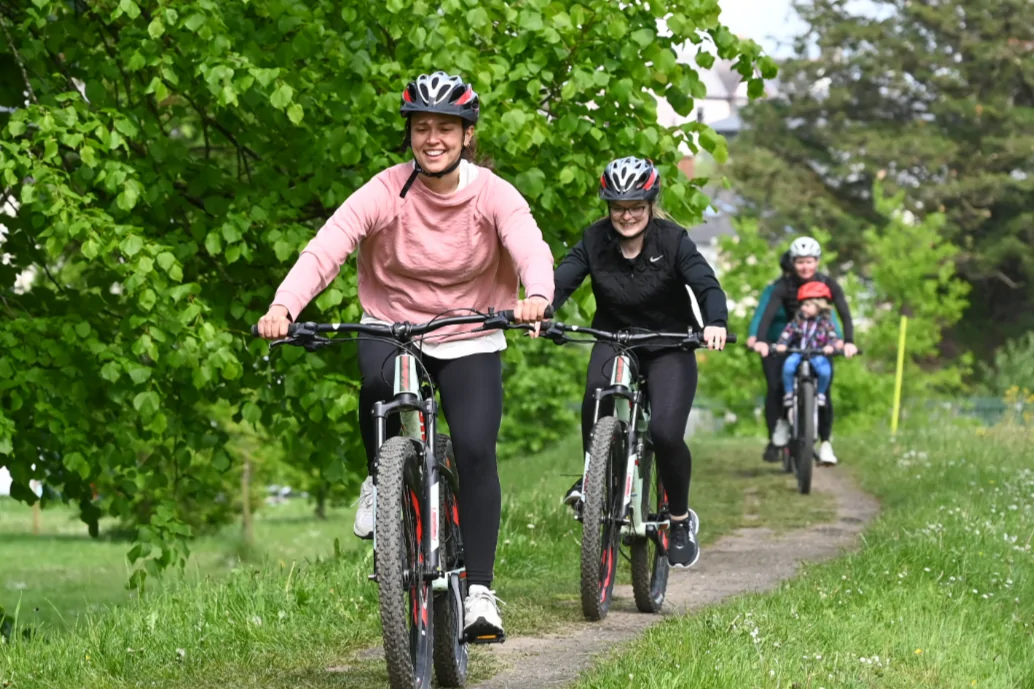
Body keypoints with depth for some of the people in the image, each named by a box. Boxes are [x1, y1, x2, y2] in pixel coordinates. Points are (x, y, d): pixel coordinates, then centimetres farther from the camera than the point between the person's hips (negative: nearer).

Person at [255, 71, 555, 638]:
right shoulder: (385, 193, -15)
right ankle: (381, 481, -5)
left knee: (475, 451, -15)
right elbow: (324, 250, -27)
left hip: (469, 339, 0)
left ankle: (478, 590, -5)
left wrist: (537, 297, -55)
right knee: (379, 382, -34)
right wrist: (283, 306, -46)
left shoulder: (493, 196, -13)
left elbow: (531, 249, -31)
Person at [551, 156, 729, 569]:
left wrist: (715, 323, -44)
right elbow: (562, 280, -18)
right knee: (597, 391, -32)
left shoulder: (672, 241, -12)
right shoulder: (595, 241, -7)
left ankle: (681, 519, 6)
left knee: (665, 432, -19)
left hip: (669, 346, -2)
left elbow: (706, 284, -23)